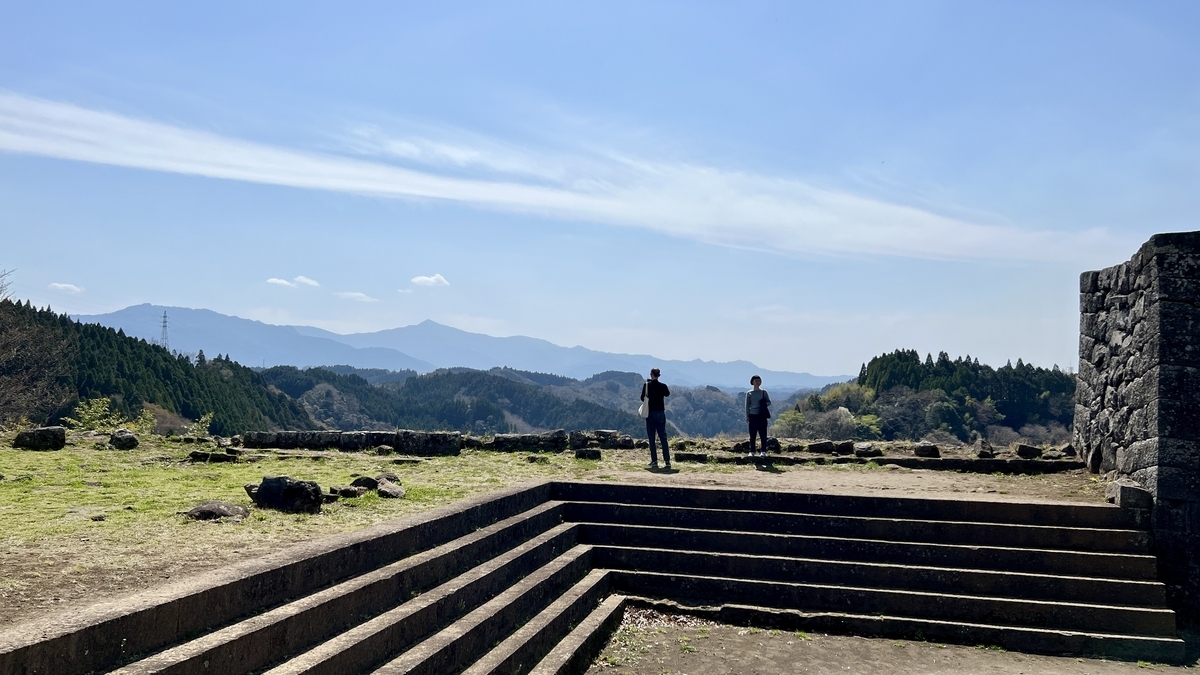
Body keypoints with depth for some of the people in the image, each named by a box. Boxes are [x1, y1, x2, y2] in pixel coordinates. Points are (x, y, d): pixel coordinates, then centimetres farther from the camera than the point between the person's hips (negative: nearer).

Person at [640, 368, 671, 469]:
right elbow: (667, 394, 17)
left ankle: (654, 461, 0)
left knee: (652, 439, 3)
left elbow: (642, 398, 0)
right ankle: (667, 461, 2)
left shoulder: (647, 385, -7)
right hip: (661, 413, 1)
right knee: (663, 438, 6)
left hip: (650, 413, -1)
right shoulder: (663, 386, -3)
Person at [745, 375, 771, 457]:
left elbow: (769, 402, 9)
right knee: (752, 435, 1)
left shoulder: (764, 392, 7)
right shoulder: (749, 393, 7)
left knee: (763, 434, -1)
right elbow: (747, 405, 7)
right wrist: (747, 416, 1)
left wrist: (764, 404, -12)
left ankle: (763, 451, 4)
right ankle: (752, 452, 6)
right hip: (753, 415, 0)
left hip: (762, 415, 0)